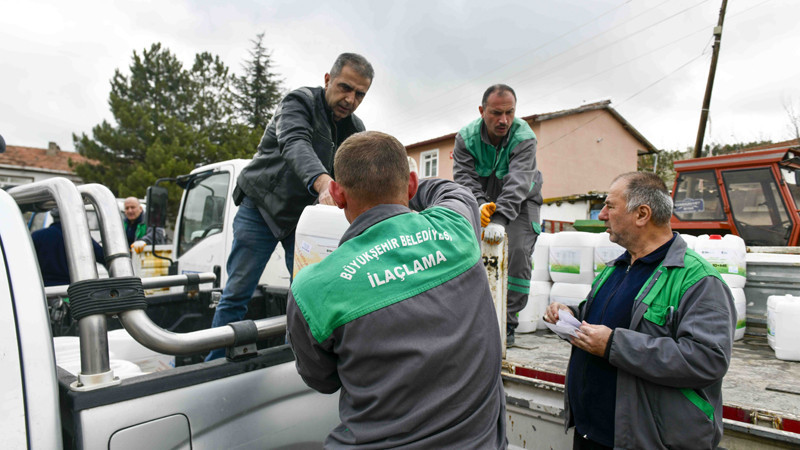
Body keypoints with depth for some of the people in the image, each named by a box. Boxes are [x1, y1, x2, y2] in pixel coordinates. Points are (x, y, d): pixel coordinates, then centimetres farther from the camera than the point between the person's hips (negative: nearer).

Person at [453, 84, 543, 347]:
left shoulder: (525, 138, -24)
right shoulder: (466, 137, -14)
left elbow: (517, 183, -37)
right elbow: (464, 178, -22)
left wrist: (499, 219, -51)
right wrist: (480, 205, -42)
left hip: (521, 202, -2)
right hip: (482, 203, 3)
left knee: (517, 252, -18)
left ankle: (506, 324, -8)